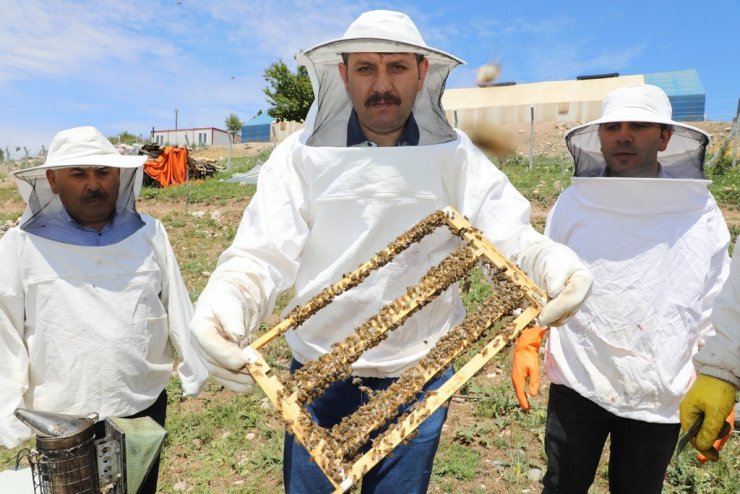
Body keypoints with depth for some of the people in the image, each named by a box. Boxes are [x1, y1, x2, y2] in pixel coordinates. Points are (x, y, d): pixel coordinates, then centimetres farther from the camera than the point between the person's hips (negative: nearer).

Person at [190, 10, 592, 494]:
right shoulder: (302, 154, -9)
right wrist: (226, 301, -37)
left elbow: (508, 237, -12)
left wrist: (553, 261, -34)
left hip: (421, 377, 1)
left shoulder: (455, 155, -5)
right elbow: (263, 256, -15)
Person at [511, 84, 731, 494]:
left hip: (661, 396, 1)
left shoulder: (699, 210, -3)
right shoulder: (573, 202, -3)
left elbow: (717, 305, 3)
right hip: (576, 384, 0)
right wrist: (526, 345, -5)